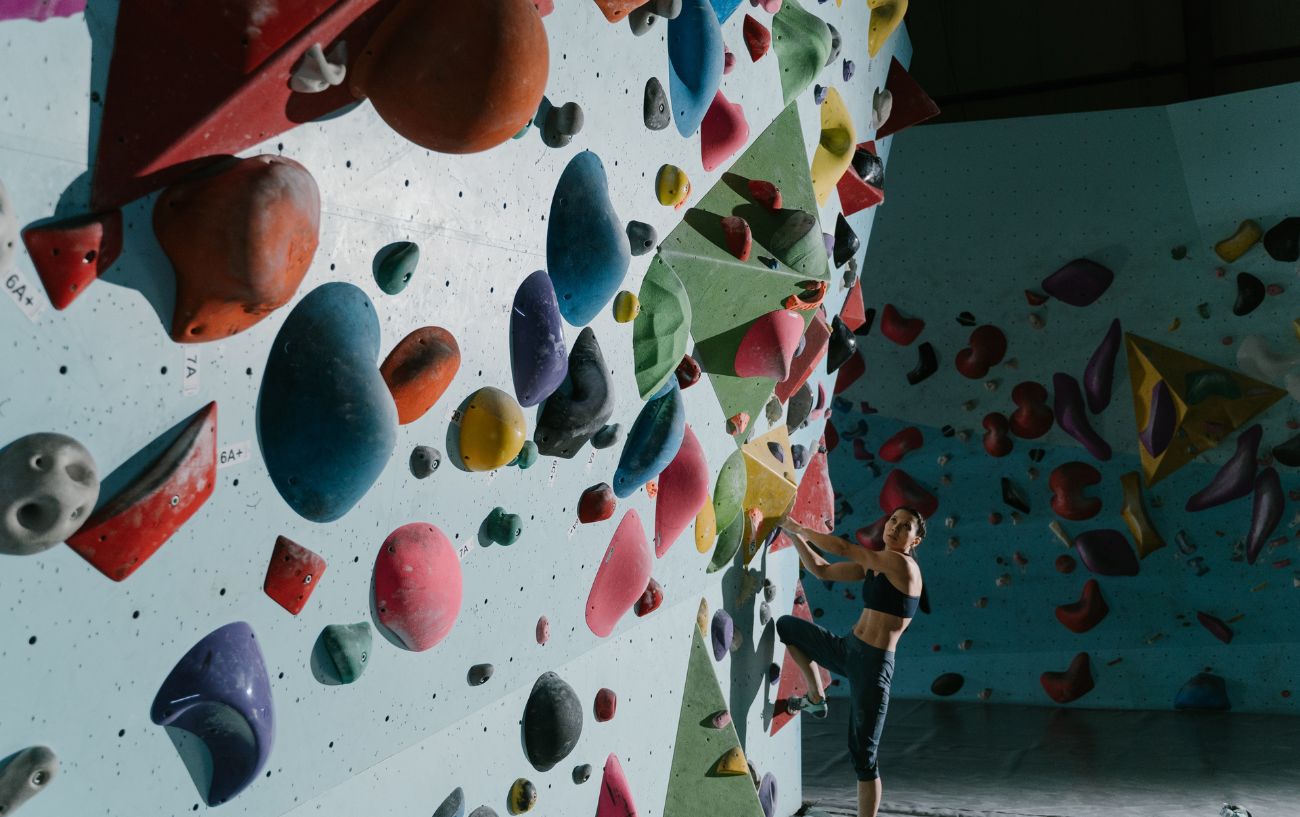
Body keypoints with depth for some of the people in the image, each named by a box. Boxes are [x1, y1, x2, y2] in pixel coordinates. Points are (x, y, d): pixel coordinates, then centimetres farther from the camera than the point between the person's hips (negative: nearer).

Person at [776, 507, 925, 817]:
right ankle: (816, 697, 24)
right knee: (786, 626, 18)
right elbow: (821, 570, 13)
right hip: (847, 649, 8)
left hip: (873, 664, -8)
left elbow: (844, 548, -16)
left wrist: (800, 529, -4)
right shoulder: (872, 564, 9)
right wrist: (794, 534, 5)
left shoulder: (903, 564, -16)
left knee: (863, 755, -2)